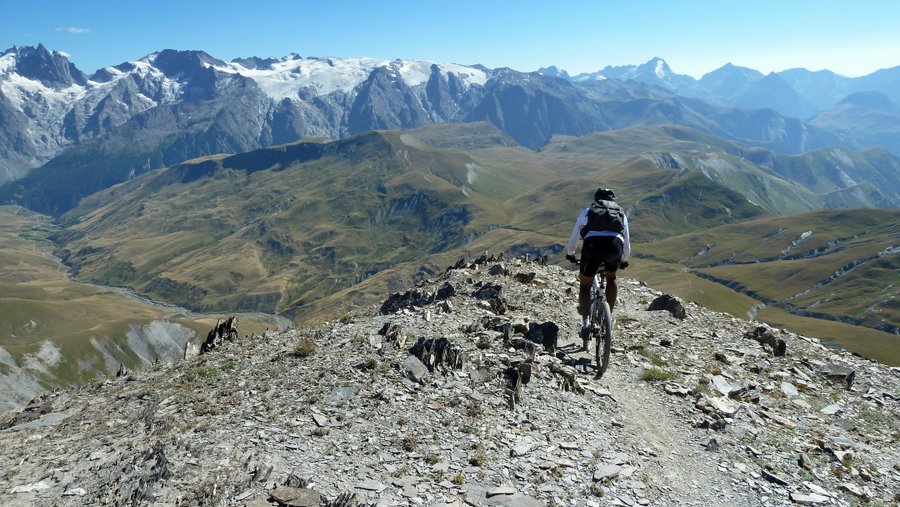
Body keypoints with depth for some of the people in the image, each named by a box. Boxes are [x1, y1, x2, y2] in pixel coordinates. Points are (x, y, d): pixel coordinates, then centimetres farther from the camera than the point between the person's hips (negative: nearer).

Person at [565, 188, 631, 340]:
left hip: (592, 244, -1)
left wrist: (570, 254, 53)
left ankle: (585, 322, -3)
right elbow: (627, 242, 38)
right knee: (611, 278, 32)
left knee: (585, 285, 15)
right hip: (614, 244, 1)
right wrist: (624, 260, 55)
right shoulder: (621, 213, 33)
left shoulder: (587, 211, 30)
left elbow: (574, 237, 36)